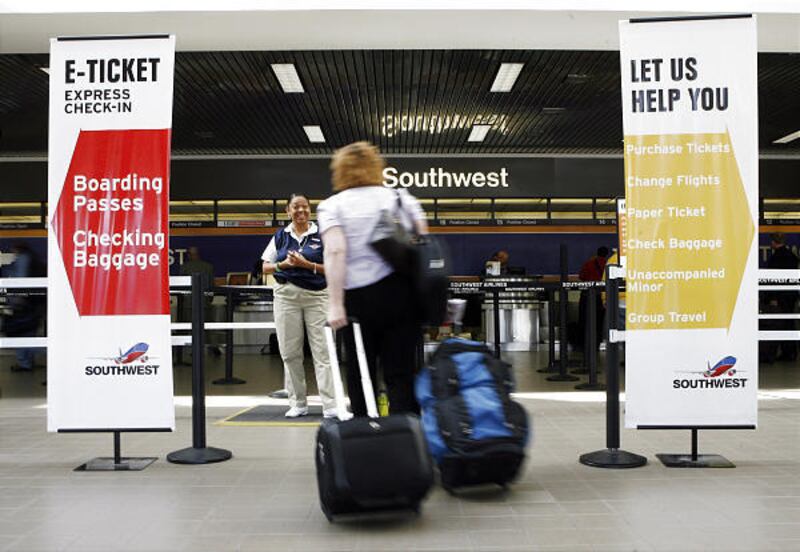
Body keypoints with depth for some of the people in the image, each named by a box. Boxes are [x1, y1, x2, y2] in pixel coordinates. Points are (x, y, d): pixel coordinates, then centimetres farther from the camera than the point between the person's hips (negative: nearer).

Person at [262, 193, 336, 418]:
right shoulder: (280, 237, 10)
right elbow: (266, 267, 11)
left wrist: (307, 264, -15)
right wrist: (284, 264, -7)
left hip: (317, 296, -3)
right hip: (286, 296, 3)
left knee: (322, 351, -5)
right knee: (290, 353, 6)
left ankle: (330, 405, -3)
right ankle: (298, 403, 18)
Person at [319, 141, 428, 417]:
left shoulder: (331, 206, 3)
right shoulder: (401, 197, 11)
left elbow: (335, 252, -13)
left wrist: (335, 304, -15)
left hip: (359, 298, -1)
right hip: (401, 293, 2)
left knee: (360, 375, 12)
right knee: (401, 374, 3)